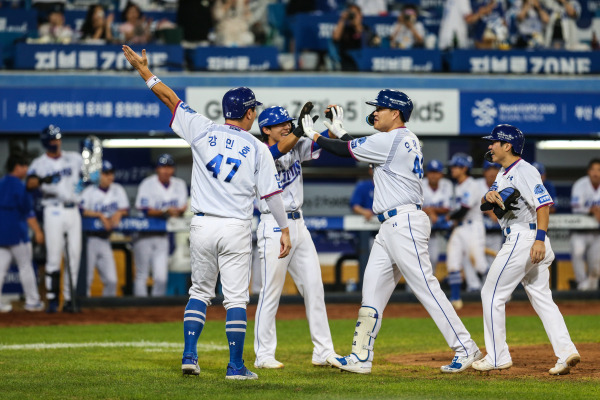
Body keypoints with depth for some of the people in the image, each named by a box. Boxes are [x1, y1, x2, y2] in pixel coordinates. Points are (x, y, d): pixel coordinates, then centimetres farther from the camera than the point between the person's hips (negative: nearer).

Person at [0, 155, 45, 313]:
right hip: (16, 233, -7)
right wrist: (37, 231, -13)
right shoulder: (19, 186, -12)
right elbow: (28, 211, -15)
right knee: (25, 266, 2)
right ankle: (32, 301, 7)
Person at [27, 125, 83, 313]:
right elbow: (30, 184, -17)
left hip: (73, 211, 4)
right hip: (54, 211, -4)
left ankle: (69, 299, 8)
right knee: (54, 257, -7)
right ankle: (52, 300, -4)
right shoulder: (40, 163, 0)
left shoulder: (74, 158, 13)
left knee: (74, 256, 3)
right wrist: (44, 180, -36)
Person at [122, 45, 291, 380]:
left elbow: (170, 98, 6)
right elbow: (272, 192, -3)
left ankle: (190, 356, 6)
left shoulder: (202, 131, 1)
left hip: (202, 226, 2)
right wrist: (285, 229, 4)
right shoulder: (258, 149, -2)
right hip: (237, 228, -2)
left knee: (200, 291, 16)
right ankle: (236, 366, 1)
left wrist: (144, 69, 14)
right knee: (236, 298, 2)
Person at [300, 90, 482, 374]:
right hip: (390, 228, 10)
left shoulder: (390, 141, -12)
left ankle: (465, 348, -9)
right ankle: (360, 358, 9)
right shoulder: (408, 141, 17)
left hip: (405, 223, -10)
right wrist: (340, 132, 32)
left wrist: (313, 135, 8)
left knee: (426, 288, -10)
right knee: (372, 290, 8)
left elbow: (347, 151, -5)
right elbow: (357, 149, 30)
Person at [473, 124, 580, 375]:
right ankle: (566, 352, -3)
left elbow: (543, 203, -21)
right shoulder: (504, 173, 19)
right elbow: (485, 203, 16)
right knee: (542, 298, 6)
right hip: (521, 240, 10)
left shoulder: (523, 171, -12)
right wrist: (489, 196, -9)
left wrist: (539, 239, -31)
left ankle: (498, 357, 1)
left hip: (524, 238, -10)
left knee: (492, 295, -3)